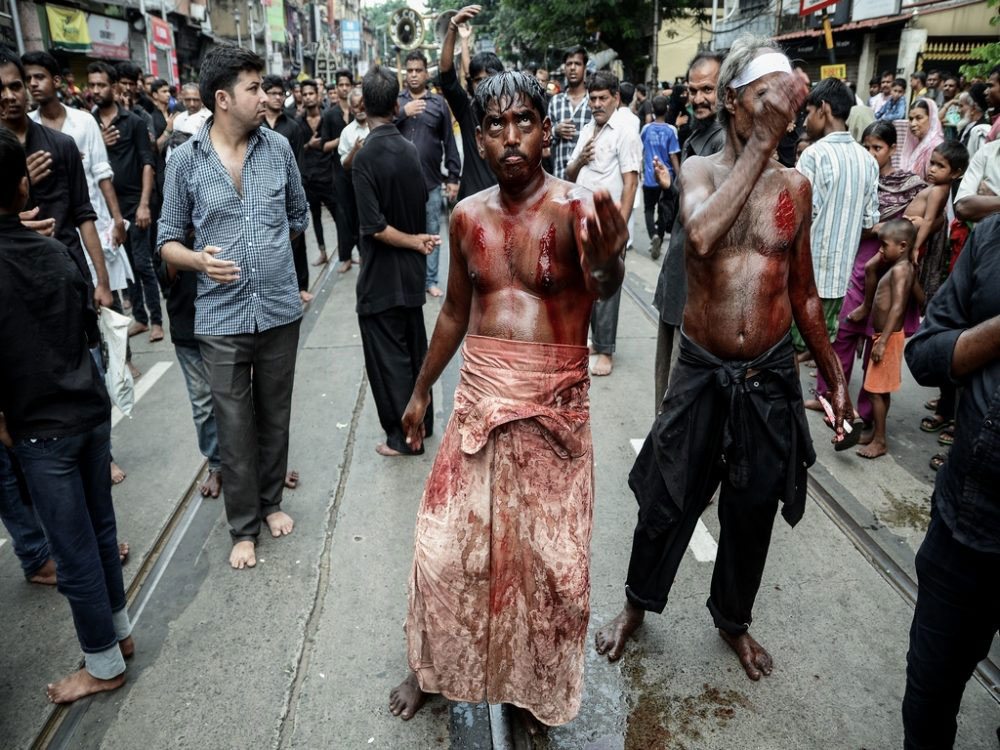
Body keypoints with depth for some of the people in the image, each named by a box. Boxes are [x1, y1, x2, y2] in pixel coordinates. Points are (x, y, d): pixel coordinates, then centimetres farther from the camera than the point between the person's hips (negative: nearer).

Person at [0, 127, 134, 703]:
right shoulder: (59, 252, -2)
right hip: (92, 410, 6)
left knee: (75, 553, 8)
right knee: (102, 530, 20)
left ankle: (105, 664, 24)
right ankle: (120, 629, 37)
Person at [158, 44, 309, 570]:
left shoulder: (278, 147, 2)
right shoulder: (185, 161, -3)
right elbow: (169, 241, 3)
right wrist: (200, 260, -17)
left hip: (280, 310, 2)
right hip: (222, 316, -2)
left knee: (275, 417, 15)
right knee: (234, 428, 6)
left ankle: (271, 501, 36)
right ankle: (243, 527, 24)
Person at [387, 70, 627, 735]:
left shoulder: (578, 207, -12)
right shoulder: (468, 217, 3)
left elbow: (605, 290, -31)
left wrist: (609, 260, -55)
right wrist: (422, 389, 19)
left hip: (555, 406, -3)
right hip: (480, 400, 4)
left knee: (546, 555, 10)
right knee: (445, 544, 10)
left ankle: (532, 684, 36)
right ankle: (433, 665, 36)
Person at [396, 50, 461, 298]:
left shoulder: (439, 102, 5)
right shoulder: (395, 101, 7)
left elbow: (449, 142, 4)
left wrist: (453, 177, 0)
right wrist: (403, 112, -17)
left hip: (431, 180, 0)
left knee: (431, 231, 5)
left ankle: (430, 279, 16)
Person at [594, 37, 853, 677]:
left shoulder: (796, 186, 3)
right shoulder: (700, 170, -4)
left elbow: (803, 294, 11)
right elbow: (702, 236, -28)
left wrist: (835, 376, 12)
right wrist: (762, 142, -24)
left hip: (770, 377, 3)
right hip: (701, 372, -2)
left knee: (752, 511, 16)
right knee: (667, 502, 10)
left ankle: (734, 619, 41)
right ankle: (638, 604, 37)